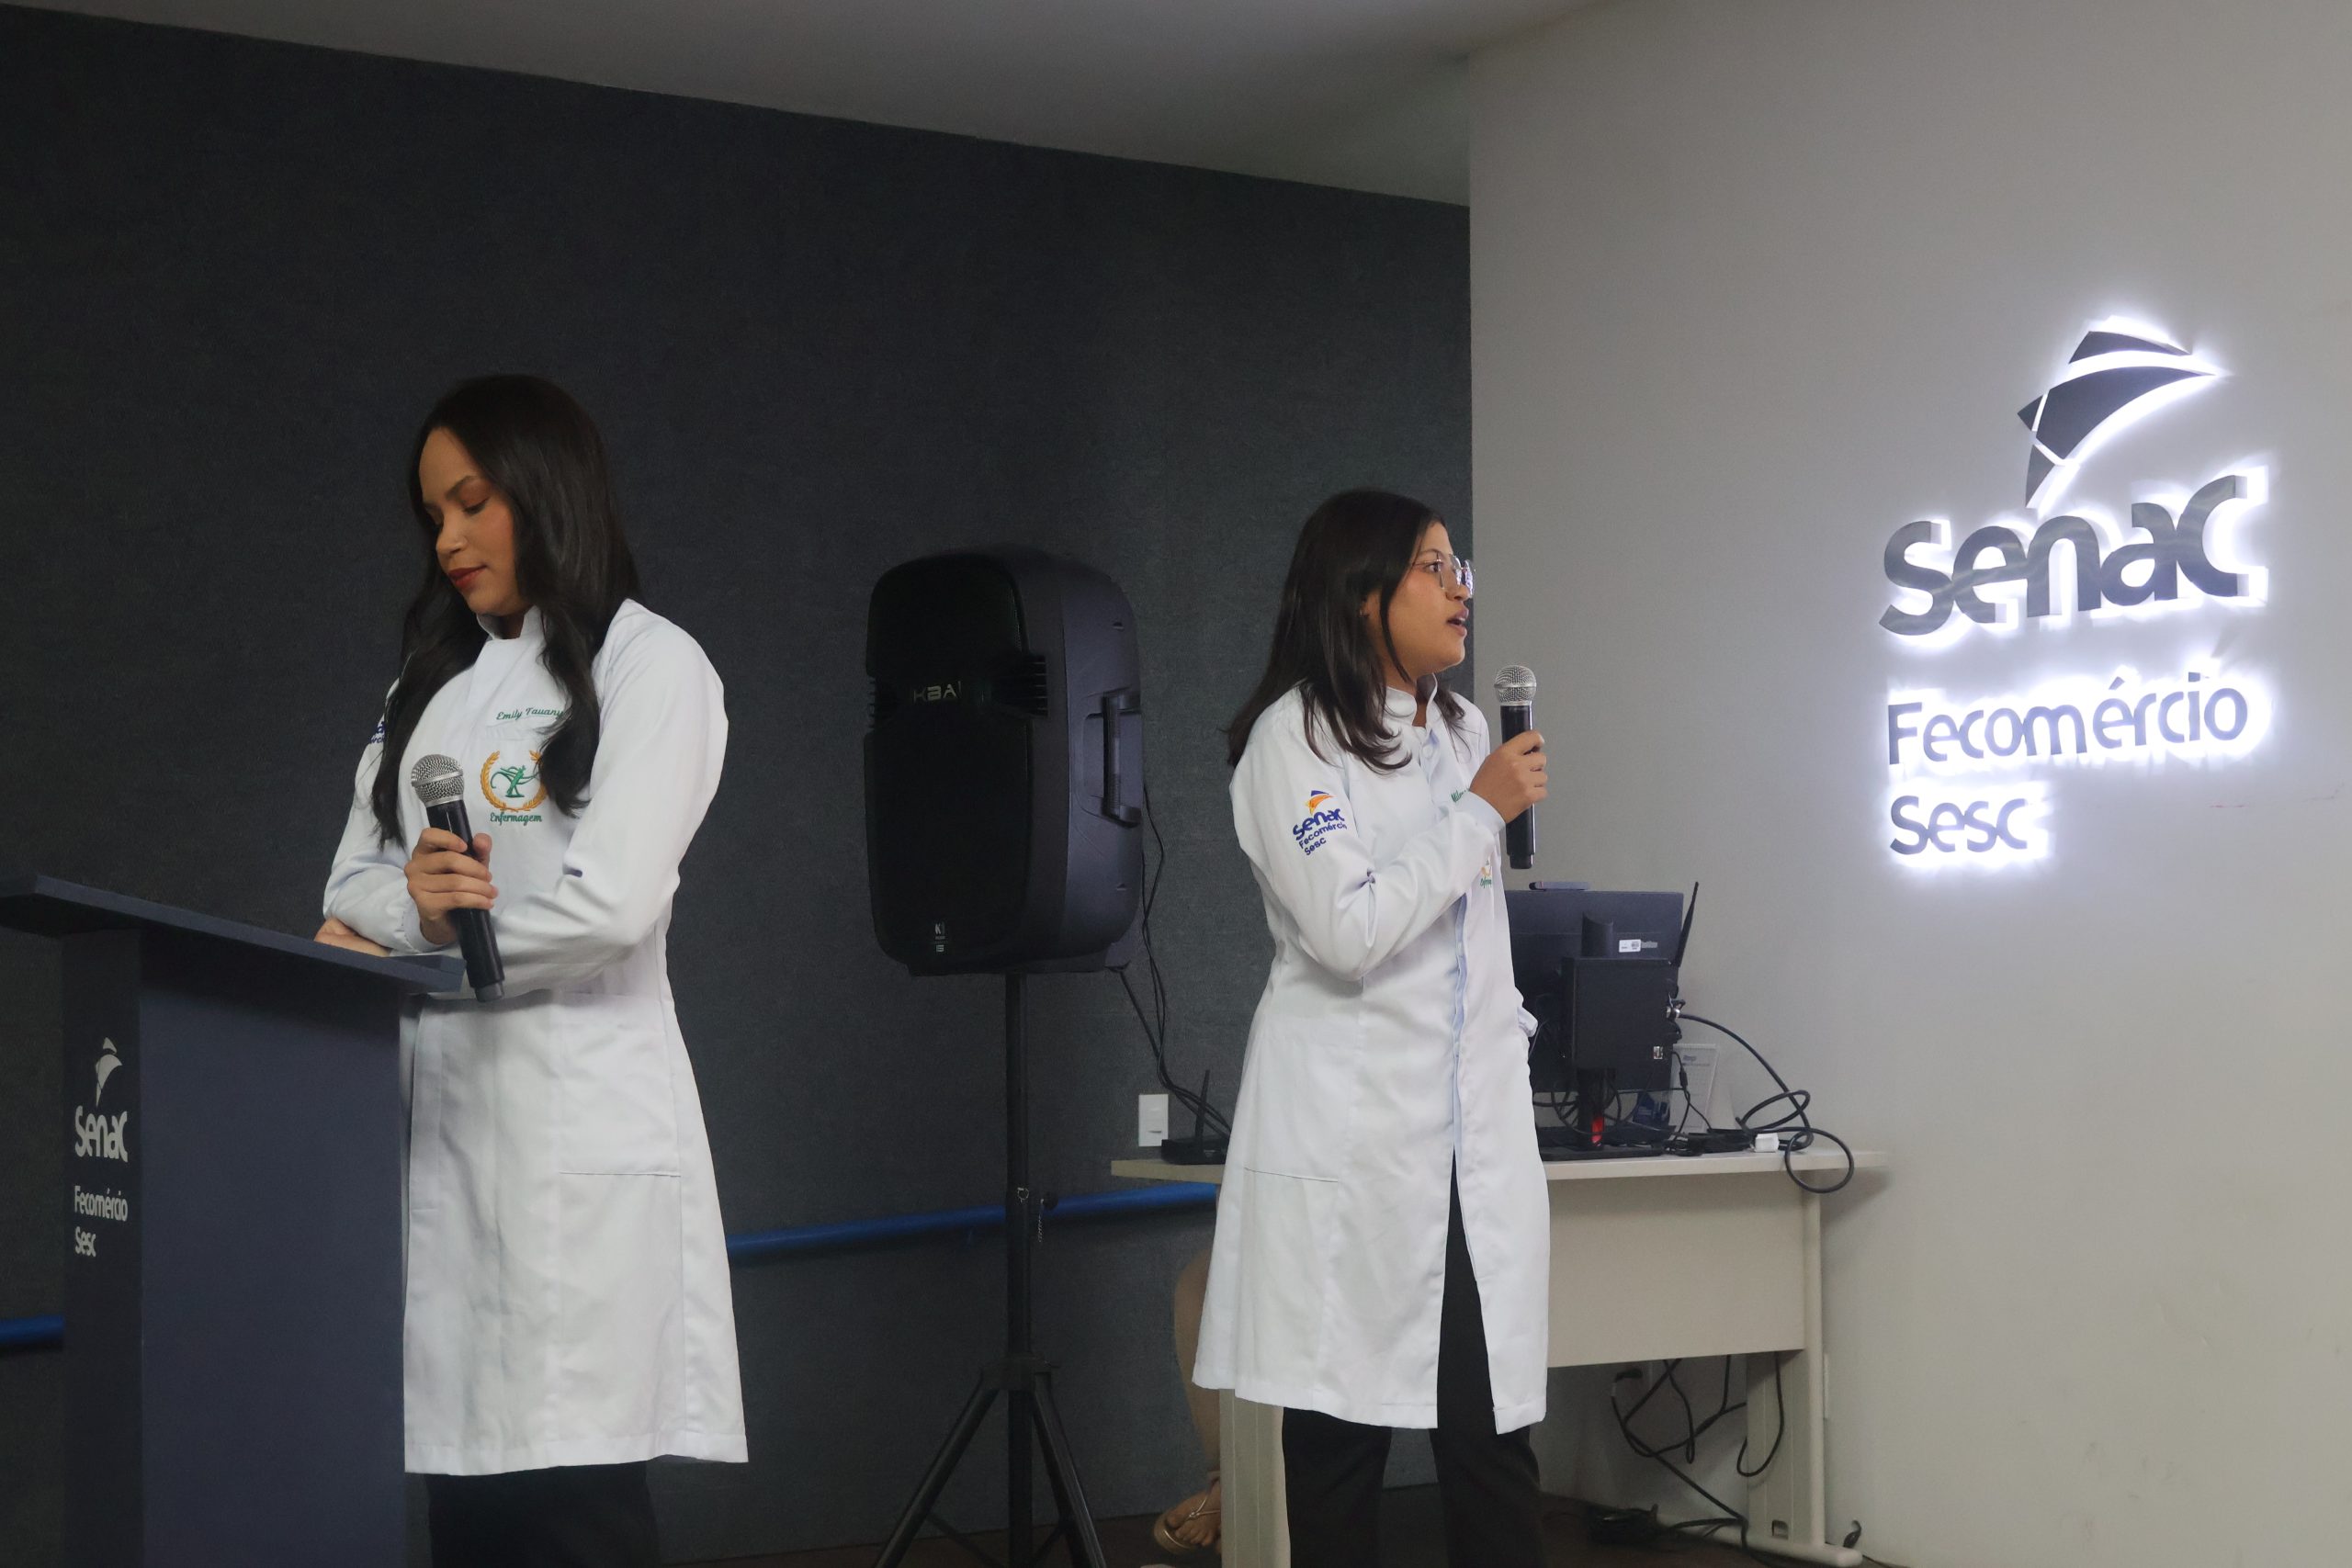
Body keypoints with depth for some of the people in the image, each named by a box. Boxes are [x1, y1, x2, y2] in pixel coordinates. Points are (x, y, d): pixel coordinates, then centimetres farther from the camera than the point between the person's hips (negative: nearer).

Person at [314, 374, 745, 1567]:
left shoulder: (653, 666, 0)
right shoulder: (434, 678, 20)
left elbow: (612, 902, -12)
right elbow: (357, 880, 13)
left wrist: (391, 946, -3)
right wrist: (405, 895, -12)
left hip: (572, 1124, -6)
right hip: (438, 1117, 6)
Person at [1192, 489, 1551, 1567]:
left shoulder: (1464, 731, 15)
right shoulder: (1293, 738, -6)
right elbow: (1349, 930, -16)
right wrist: (1483, 811, -11)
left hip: (1477, 1133, 6)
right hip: (1350, 1138, -5)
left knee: (1493, 1434, 0)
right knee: (1342, 1431, 0)